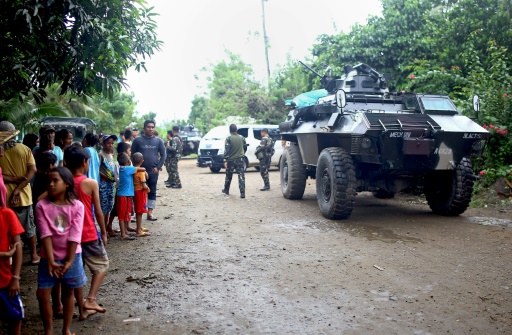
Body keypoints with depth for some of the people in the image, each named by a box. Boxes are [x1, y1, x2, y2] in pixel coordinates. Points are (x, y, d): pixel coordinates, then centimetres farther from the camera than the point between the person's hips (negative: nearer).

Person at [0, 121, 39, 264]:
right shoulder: (25, 149, -3)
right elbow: (32, 170, -10)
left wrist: (14, 179, -11)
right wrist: (18, 188, -13)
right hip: (23, 195, 2)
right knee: (29, 227, 15)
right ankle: (34, 256, 23)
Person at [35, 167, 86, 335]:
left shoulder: (77, 205, -10)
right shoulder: (42, 205, -8)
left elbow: (75, 236, -12)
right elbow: (46, 234, -13)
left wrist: (69, 261, -13)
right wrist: (50, 260, -17)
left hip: (71, 256, 0)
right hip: (49, 257, 1)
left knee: (68, 292, 12)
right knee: (43, 293, -1)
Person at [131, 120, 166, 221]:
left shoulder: (158, 141, 5)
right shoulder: (137, 140, 1)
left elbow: (163, 155, 6)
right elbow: (133, 155, 2)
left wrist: (158, 167, -4)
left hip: (153, 172, 2)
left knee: (152, 192, 6)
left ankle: (150, 213, 14)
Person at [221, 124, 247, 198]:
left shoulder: (228, 138, -9)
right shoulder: (242, 138, 3)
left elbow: (226, 150, -13)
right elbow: (245, 148, 14)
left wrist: (225, 160, -11)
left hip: (231, 160, -1)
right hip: (240, 160, 2)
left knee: (228, 176, 16)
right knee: (241, 176, -3)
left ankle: (226, 190, 34)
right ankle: (242, 193, -12)